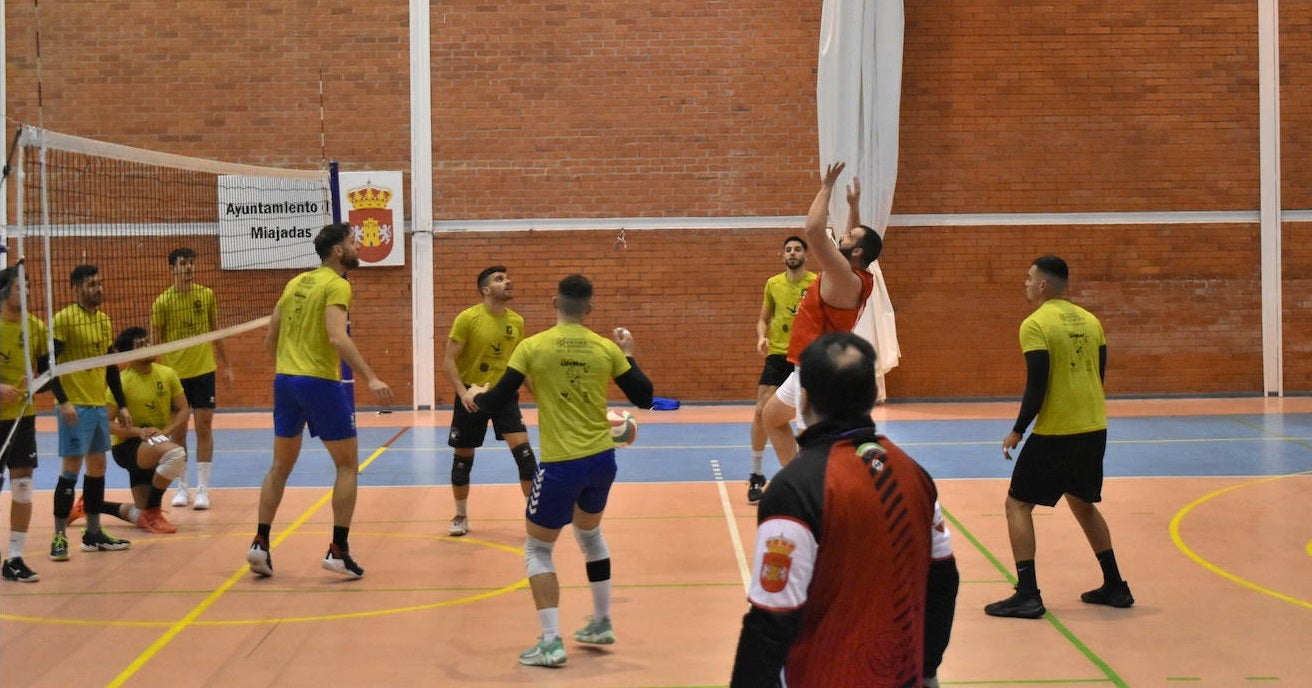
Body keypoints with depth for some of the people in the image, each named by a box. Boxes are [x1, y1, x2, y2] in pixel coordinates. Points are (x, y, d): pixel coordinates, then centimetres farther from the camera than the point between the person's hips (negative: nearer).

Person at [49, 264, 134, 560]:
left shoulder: (104, 320, 13)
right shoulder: (64, 318, -10)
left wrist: (122, 405, 16)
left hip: (100, 405, 7)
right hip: (75, 407, -7)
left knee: (97, 467, 11)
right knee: (71, 468, -7)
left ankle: (93, 533, 20)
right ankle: (59, 537, 0)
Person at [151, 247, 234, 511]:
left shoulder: (207, 295, 3)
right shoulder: (162, 302, -4)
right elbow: (156, 342, -1)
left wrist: (225, 365, 13)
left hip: (204, 370, 1)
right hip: (174, 374, -1)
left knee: (204, 428, -1)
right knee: (178, 431, 6)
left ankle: (203, 489, 3)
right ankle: (182, 487, 17)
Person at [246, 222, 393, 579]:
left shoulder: (296, 282, 14)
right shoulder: (336, 285, -8)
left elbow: (270, 339, 17)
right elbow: (338, 337, -23)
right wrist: (371, 379, -26)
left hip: (284, 380, 7)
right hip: (321, 383, -7)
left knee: (281, 466, 18)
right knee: (347, 465, 5)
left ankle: (260, 543, 16)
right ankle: (338, 551, 1)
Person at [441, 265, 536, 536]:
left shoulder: (517, 321, 1)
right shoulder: (468, 318, -13)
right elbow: (448, 361, -13)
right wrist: (463, 392, -24)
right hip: (473, 396, -3)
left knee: (523, 450, -11)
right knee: (463, 457, 7)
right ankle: (461, 517, 25)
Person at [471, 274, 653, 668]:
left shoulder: (532, 347, -8)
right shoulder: (606, 348, 0)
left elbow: (496, 402, -6)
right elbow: (644, 398, 6)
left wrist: (477, 396, 17)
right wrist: (628, 355, 20)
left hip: (561, 464, -5)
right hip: (602, 457, 5)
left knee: (537, 550, 9)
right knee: (590, 534, 29)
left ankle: (551, 643, 1)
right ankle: (601, 624, 35)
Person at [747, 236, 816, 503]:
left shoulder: (817, 283, -2)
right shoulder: (773, 284, 6)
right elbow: (763, 319, 13)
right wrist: (761, 338, -7)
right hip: (778, 355, 1)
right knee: (761, 413, -8)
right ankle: (756, 476, 5)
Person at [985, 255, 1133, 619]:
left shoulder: (1035, 324, -11)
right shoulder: (1089, 320, 9)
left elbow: (1037, 386, -15)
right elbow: (1099, 374, 15)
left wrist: (1017, 431, -6)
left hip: (1055, 432, -7)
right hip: (1094, 428, 7)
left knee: (1018, 505, 3)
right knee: (1083, 503, 24)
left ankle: (1027, 595, -4)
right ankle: (1114, 587, 26)